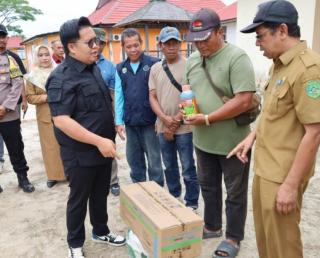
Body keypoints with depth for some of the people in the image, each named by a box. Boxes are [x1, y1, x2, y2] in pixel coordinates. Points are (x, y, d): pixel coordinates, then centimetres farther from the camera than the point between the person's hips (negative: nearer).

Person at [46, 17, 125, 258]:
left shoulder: (94, 68, 7)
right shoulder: (62, 78, -20)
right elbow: (61, 120, -27)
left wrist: (113, 125, 15)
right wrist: (98, 141, -28)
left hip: (103, 148, 7)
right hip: (80, 154, -7)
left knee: (100, 195, 21)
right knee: (79, 199, 11)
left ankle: (101, 231, 42)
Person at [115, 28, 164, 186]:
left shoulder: (154, 64, -8)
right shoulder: (120, 68, 7)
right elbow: (118, 96, 7)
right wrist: (119, 121, 3)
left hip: (150, 121, -4)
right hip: (130, 122, 5)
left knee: (154, 160, 7)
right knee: (134, 159, 16)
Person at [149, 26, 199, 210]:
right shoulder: (155, 68, 9)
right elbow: (152, 97, 6)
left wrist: (176, 121, -11)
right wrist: (165, 119, -10)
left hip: (184, 127, -4)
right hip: (163, 127, 5)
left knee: (188, 169, 3)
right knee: (170, 167, 17)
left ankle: (192, 204, 20)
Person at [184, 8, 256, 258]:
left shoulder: (237, 57, -16)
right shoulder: (193, 59, 6)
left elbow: (244, 101, -23)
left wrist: (207, 118, -22)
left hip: (231, 141, -6)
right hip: (203, 140, 7)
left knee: (235, 193, 11)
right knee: (208, 187, 21)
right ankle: (212, 226, 42)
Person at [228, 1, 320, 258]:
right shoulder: (280, 64, 10)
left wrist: (291, 185, -20)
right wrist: (252, 136, 10)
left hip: (282, 175, -8)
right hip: (265, 167, 9)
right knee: (264, 234, 23)